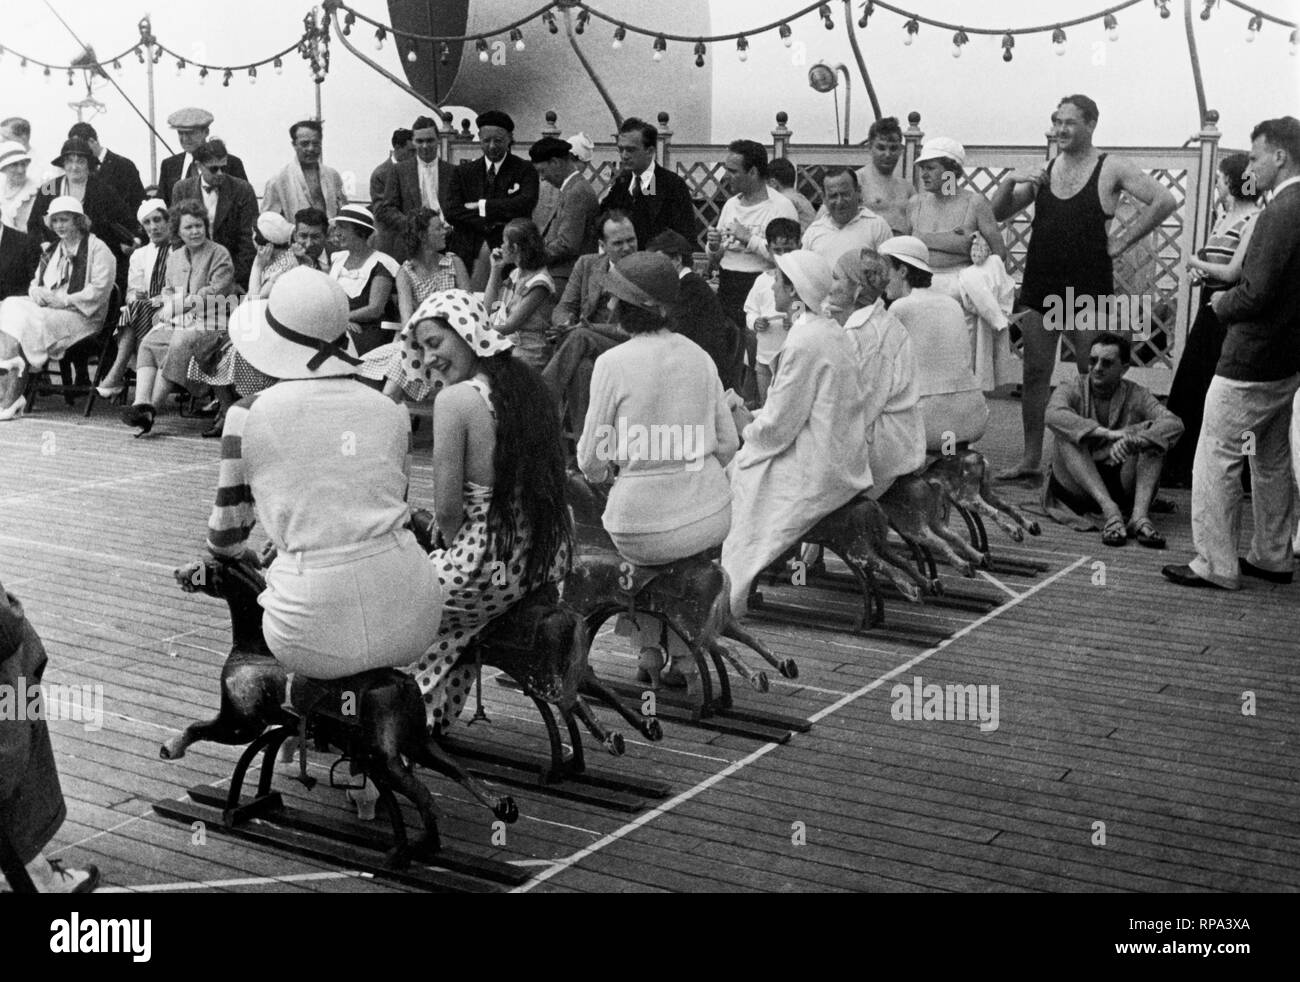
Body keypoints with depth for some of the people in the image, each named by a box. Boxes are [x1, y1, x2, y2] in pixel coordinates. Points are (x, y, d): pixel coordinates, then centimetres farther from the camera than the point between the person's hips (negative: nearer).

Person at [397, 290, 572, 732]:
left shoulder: (456, 399, -15)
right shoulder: (527, 383, 7)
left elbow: (447, 511, -16)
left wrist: (451, 548, 6)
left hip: (493, 573, -7)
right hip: (550, 562, 7)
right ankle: (435, 714, 42)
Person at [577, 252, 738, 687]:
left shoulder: (613, 363, -10)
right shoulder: (698, 356, 3)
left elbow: (594, 461, -6)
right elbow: (728, 443, 8)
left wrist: (600, 471, 17)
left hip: (645, 528, -3)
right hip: (711, 517, 3)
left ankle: (648, 649, 28)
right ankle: (683, 657, 35)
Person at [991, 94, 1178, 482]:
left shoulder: (1112, 169, -4)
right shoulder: (1042, 171, 10)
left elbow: (1165, 201, -9)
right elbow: (996, 214, 11)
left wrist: (1121, 242, -9)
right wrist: (1009, 181, -8)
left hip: (1088, 289, -5)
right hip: (1039, 286, 5)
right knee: (1035, 374, 7)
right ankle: (1030, 460, 14)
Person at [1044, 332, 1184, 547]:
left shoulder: (1136, 396, 1)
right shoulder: (1070, 391, -2)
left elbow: (1175, 424, -17)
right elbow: (1054, 416, -27)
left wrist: (1132, 440, -36)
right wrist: (1108, 433, -38)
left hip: (1123, 487, 1)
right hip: (1076, 488, -1)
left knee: (1151, 434, -16)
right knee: (1066, 434, -25)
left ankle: (1139, 515, -34)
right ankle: (1110, 511, -38)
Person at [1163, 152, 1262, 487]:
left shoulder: (1254, 220, -13)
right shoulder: (1223, 217, 14)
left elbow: (1233, 273, -19)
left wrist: (1196, 263, -4)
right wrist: (1196, 269, -3)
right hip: (1209, 312, 9)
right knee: (1188, 389, 12)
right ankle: (1178, 467, 21)